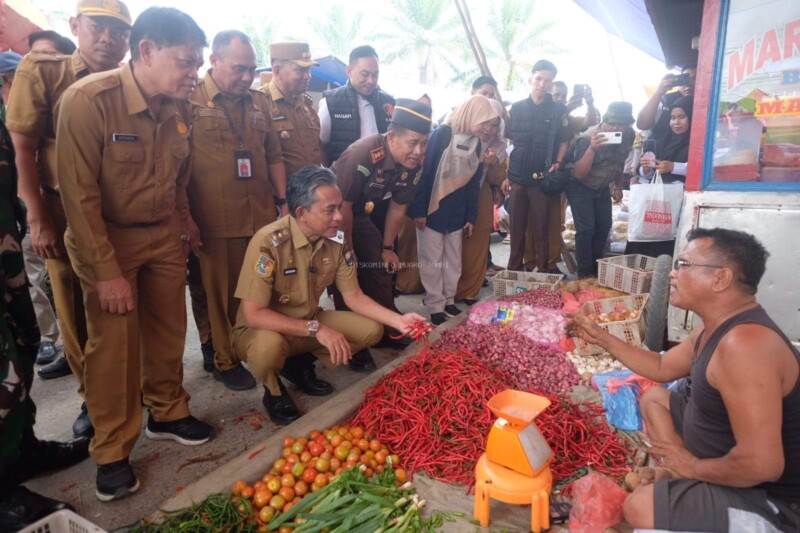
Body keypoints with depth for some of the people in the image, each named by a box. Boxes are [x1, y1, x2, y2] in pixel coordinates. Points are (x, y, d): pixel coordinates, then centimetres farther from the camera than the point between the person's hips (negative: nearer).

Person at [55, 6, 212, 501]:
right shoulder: (87, 100, -20)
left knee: (169, 330, 11)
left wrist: (184, 222, 16)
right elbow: (80, 195, -19)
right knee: (113, 344, 2)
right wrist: (107, 271, -17)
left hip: (164, 235, 5)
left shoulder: (180, 106, -4)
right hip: (106, 238, -4)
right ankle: (112, 452, 20)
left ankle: (167, 413, 33)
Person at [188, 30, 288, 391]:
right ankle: (225, 361, 25)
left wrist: (284, 202, 11)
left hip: (262, 217, 4)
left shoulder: (259, 102, 13)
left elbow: (273, 157, 17)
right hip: (215, 221, -4)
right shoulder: (189, 100, -2)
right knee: (221, 294, 8)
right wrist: (185, 217, -7)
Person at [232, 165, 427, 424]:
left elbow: (354, 296, -3)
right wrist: (316, 329, -32)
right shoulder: (269, 242, -29)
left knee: (371, 329, -9)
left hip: (309, 323, 6)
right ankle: (273, 391, -1)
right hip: (264, 329, -5)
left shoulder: (335, 242, -10)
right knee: (268, 346, -39)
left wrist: (398, 320, -16)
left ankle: (301, 364, 11)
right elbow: (253, 314, -30)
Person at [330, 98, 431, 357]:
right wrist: (348, 251, -15)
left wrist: (387, 248, 7)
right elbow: (342, 206, -26)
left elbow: (398, 206, 0)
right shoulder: (362, 155, -34)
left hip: (361, 214, 7)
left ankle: (387, 331, 21)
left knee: (380, 270, 6)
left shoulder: (414, 164, -13)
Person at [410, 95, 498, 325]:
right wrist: (418, 209, -17)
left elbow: (473, 183, 12)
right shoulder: (442, 135, -13)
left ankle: (449, 301, 27)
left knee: (453, 261, 13)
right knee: (432, 261, 2)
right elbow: (423, 172, -15)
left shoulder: (477, 144, 7)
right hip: (432, 209, -6)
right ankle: (435, 307, 12)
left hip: (456, 214, 6)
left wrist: (471, 216, 10)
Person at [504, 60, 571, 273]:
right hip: (517, 178, 2)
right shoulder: (517, 108, 6)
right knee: (516, 228, 8)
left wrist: (557, 164, -11)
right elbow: (509, 143, 9)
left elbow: (564, 142, 6)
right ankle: (514, 270, 18)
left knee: (542, 229, 4)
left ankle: (543, 271, 13)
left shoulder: (559, 110, 1)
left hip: (543, 179, -2)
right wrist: (506, 175, 6)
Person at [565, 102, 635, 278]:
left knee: (603, 227, 12)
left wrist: (618, 186, 12)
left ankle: (596, 269, 28)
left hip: (603, 188, 7)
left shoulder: (629, 135, -11)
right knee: (586, 229, -13)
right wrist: (592, 149, -44)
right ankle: (585, 274, -2)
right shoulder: (587, 138, -29)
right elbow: (579, 174, -32)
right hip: (580, 188, -6)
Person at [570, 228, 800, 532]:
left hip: (770, 498, -10)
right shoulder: (716, 326, 1)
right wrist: (601, 338, 12)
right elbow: (662, 367, 16)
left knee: (639, 508, -22)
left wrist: (694, 467, -17)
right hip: (733, 463, 10)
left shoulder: (742, 343, -33)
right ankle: (673, 477, 6)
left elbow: (761, 464, -36)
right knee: (653, 399, 15)